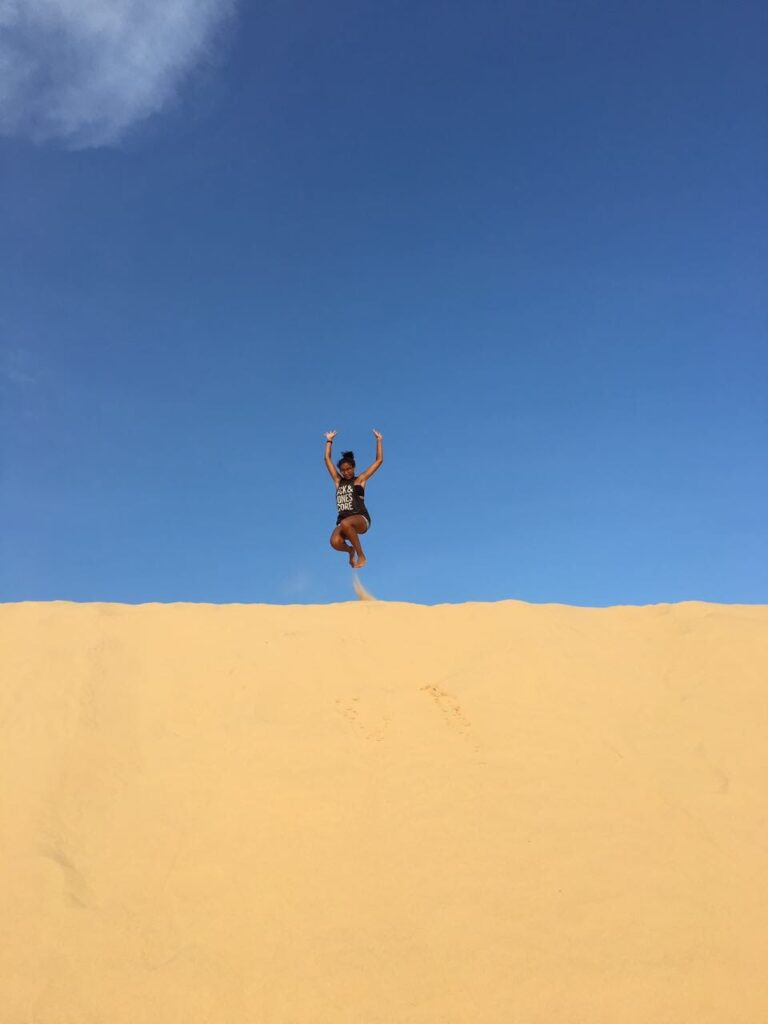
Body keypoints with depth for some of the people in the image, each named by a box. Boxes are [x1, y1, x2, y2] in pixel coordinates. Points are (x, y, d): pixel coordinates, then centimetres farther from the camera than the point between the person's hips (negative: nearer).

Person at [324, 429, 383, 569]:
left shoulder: (360, 479, 11)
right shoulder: (338, 481, 20)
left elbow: (379, 460, 11)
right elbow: (327, 459, 25)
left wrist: (378, 441, 14)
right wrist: (329, 441, 28)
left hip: (361, 519, -4)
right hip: (343, 521, 4)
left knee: (345, 523, -40)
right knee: (335, 542, -29)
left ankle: (361, 556, -22)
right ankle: (350, 550, 9)